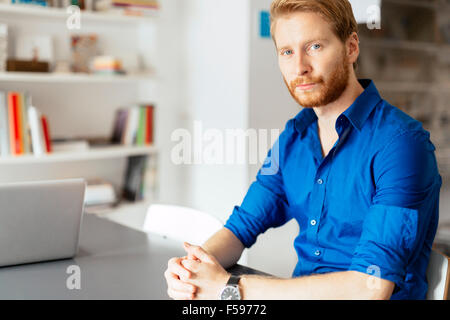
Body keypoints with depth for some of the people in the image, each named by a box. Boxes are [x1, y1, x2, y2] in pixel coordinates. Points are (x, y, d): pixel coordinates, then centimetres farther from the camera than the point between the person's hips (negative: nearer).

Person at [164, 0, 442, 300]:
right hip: (300, 290, 5)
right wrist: (190, 269, -13)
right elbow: (243, 225, 9)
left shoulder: (401, 143, -16)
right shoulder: (293, 138, 5)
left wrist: (228, 286, -23)